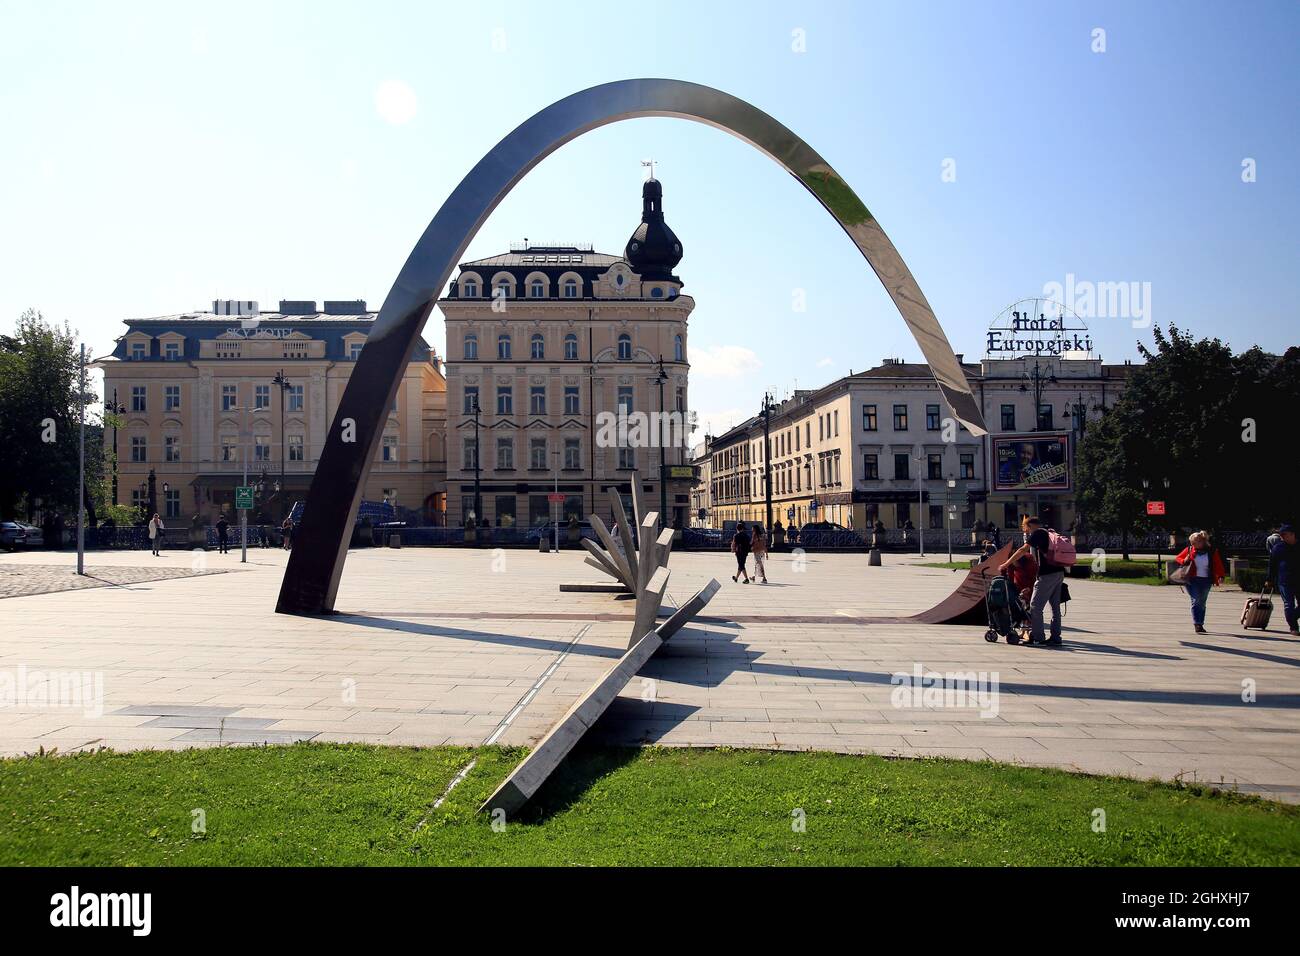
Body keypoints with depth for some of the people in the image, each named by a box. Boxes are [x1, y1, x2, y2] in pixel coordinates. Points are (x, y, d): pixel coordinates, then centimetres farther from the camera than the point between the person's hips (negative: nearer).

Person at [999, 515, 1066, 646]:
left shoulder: (1037, 533, -5)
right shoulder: (1049, 533, 21)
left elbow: (1022, 550, -11)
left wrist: (1005, 564, -8)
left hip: (1047, 575, -9)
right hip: (1059, 572, 9)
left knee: (1035, 606, -2)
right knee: (1055, 606, 12)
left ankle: (1037, 637, 1)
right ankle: (1055, 637, 14)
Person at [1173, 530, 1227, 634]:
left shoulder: (1212, 551, 4)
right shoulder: (1189, 550, 3)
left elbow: (1218, 564, -1)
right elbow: (1178, 558, 13)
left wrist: (1221, 575, -15)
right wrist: (1184, 561, -9)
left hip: (1206, 580, 1)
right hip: (1192, 580, -1)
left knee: (1202, 603, 9)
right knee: (1196, 601, -10)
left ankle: (1200, 624, 19)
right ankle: (1197, 624, -13)